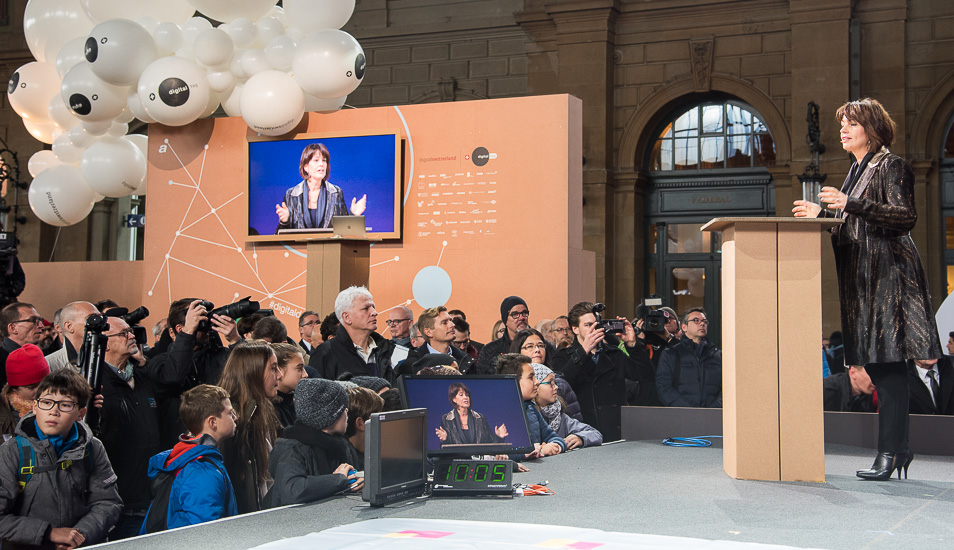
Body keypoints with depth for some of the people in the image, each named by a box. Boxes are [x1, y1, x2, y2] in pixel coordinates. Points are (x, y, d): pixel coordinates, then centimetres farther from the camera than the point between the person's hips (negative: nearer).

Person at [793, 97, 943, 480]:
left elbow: (906, 216, -17)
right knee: (876, 362, 7)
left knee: (887, 362, -10)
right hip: (861, 275, 9)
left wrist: (850, 205, -23)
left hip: (886, 273, -9)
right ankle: (898, 447, 14)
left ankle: (890, 452, -9)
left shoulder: (891, 166, -4)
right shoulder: (857, 170, 21)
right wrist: (821, 213, 15)